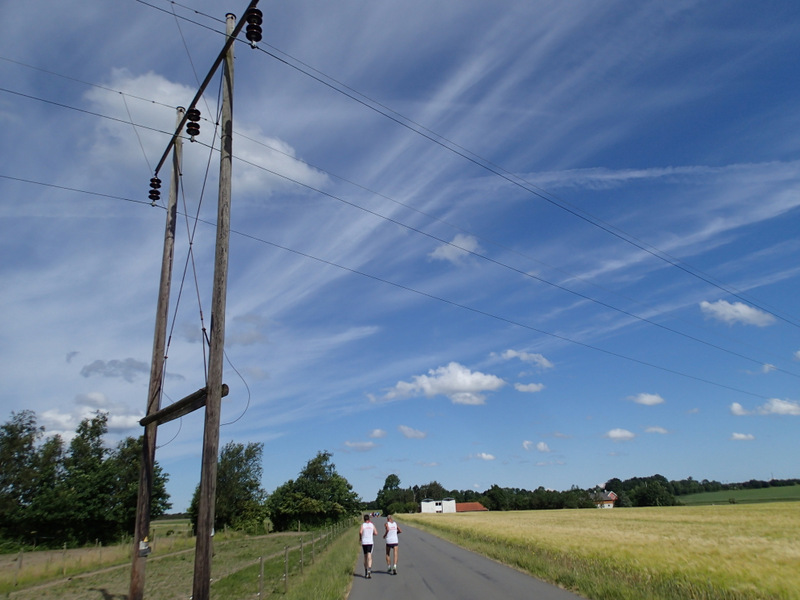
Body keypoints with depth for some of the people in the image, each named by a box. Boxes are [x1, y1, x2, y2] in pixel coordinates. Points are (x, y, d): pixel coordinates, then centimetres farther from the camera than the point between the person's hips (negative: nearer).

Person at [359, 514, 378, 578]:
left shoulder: (363, 525, 0)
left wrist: (360, 538, 0)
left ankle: (366, 572, 24)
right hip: (370, 542, 0)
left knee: (365, 557, 16)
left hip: (364, 542, 0)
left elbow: (360, 532, -17)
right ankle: (369, 569, -31)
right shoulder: (372, 525, 7)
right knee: (369, 557, -8)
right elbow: (376, 533, 4)